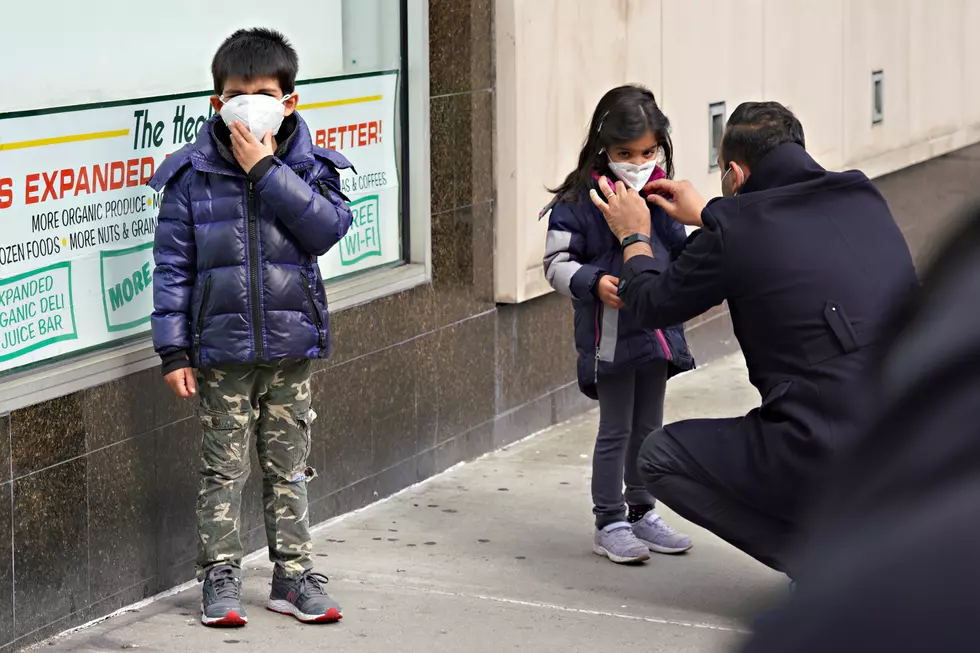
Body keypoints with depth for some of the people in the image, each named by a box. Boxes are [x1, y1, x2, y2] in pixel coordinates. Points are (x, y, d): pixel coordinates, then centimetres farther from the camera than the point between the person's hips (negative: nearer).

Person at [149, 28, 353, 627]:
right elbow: (173, 266, -2)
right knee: (225, 469, 4)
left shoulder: (310, 166, 1)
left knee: (289, 467, 11)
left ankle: (294, 576, 21)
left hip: (292, 347, 2)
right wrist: (173, 349, -6)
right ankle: (221, 578, 14)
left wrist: (265, 169, -20)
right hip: (222, 348, -1)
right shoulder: (192, 174, -3)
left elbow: (328, 227, -17)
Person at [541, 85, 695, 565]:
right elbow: (557, 263, -11)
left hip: (656, 326, 6)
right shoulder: (578, 201, -13)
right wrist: (594, 283, -25)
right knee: (616, 430, 1)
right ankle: (609, 524, 13)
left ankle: (641, 512, 31)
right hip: (609, 333, -6)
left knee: (648, 427, 17)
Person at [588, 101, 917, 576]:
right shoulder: (863, 200, 9)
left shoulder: (733, 231, -7)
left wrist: (634, 238, 29)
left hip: (826, 462, -7)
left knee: (660, 456, 15)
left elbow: (654, 305, 10)